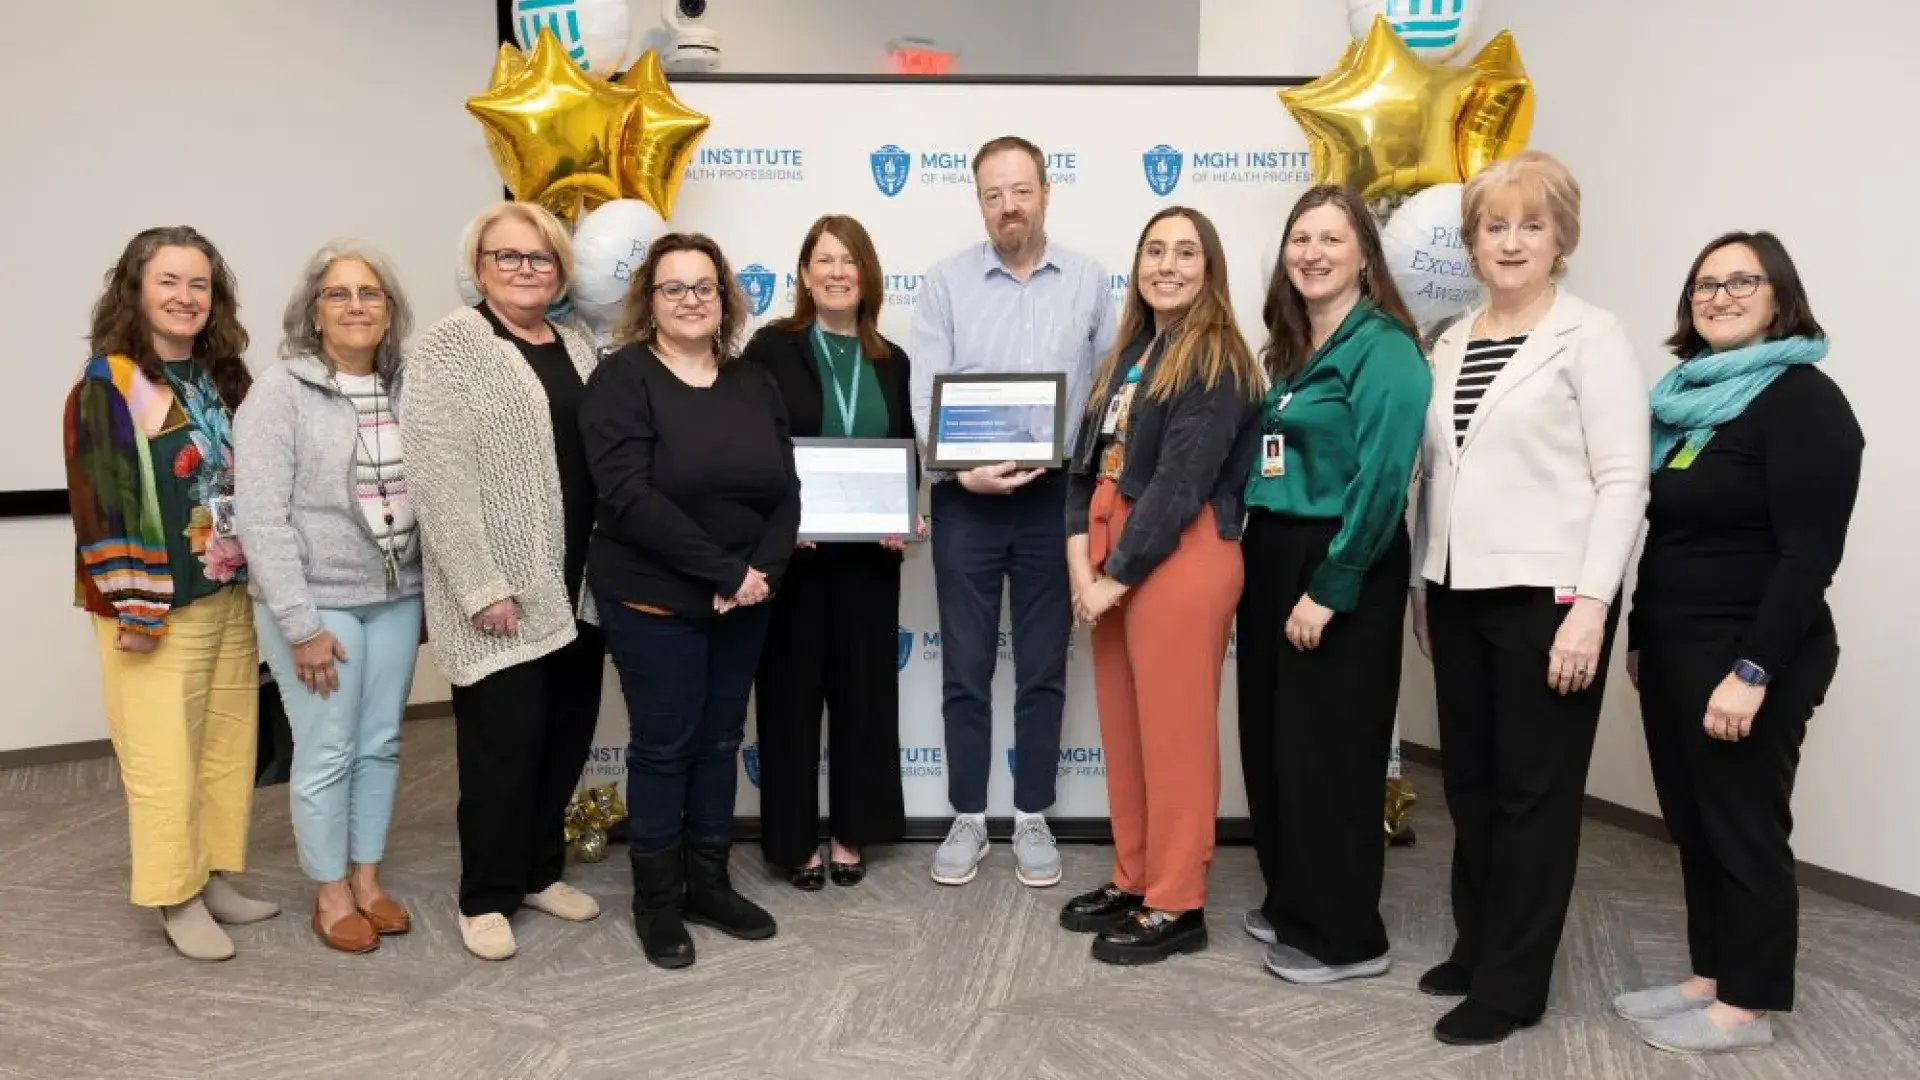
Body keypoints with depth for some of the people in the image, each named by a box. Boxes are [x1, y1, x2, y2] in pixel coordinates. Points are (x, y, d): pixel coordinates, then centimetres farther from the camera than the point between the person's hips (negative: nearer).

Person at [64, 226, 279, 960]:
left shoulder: (223, 377, 10)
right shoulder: (107, 384, -9)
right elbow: (99, 501, -13)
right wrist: (131, 607, -16)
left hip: (231, 597, 7)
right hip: (156, 606, -6)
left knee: (227, 748, 13)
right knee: (163, 759, 1)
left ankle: (216, 878, 26)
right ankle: (176, 898, 14)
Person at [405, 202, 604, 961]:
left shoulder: (576, 347, 13)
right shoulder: (449, 347, -7)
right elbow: (439, 477, -15)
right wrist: (482, 586, -19)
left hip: (576, 585, 6)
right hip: (500, 592, -6)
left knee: (568, 734, 13)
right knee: (505, 741, 1)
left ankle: (540, 871, 31)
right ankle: (487, 897, 20)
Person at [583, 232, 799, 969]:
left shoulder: (755, 384, 8)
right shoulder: (623, 379, -8)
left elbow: (785, 492, 4)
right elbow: (629, 497, -20)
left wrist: (763, 570, -14)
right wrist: (726, 571, -21)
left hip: (744, 602, 5)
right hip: (654, 600, -5)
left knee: (721, 742, 13)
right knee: (664, 747, 4)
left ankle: (709, 884, 28)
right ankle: (657, 901, 20)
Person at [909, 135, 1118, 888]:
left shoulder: (1089, 282, 4)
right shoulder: (946, 282, 1)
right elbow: (924, 396, -4)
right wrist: (963, 469, -19)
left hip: (1056, 498, 1)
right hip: (967, 500, 0)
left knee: (1043, 669, 10)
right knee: (965, 669, 7)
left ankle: (1032, 819, 24)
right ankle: (968, 819, 22)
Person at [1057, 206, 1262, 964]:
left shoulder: (1216, 362, -10)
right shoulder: (1128, 352, 15)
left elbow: (1180, 484, -17)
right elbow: (1087, 458, 10)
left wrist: (1115, 578, -13)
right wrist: (1081, 555, -2)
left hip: (1178, 559, -8)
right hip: (1112, 556, 8)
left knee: (1173, 732, 0)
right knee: (1123, 728, 14)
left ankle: (1177, 906, 14)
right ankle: (1133, 879, 29)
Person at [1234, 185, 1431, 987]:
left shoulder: (1384, 348, -12)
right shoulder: (1290, 348, 14)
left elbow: (1380, 480, -18)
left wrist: (1331, 588, -20)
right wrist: (1254, 551, 7)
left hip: (1341, 568, -8)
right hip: (1269, 555, 8)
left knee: (1326, 748, 0)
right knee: (1270, 739, 14)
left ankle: (1345, 935, 16)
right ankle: (1291, 904, 31)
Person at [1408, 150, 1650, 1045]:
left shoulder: (1590, 336, -5)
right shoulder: (1451, 343, 13)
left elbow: (1622, 479, -11)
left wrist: (1589, 605, -18)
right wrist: (1421, 582, 14)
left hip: (1545, 596, -6)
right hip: (1460, 593, 6)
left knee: (1532, 791, 4)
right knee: (1469, 782, 13)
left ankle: (1510, 986, 16)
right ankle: (1476, 949, 30)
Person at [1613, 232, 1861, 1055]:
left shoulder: (1803, 401, -11)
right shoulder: (1687, 395, 13)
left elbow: (1809, 556, -18)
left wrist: (1752, 672, -22)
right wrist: (1640, 637, 14)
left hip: (1748, 656, -8)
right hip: (1672, 649, 8)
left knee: (1743, 825, 3)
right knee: (1691, 822, 14)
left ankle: (1748, 1004, 17)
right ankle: (1709, 976, 27)